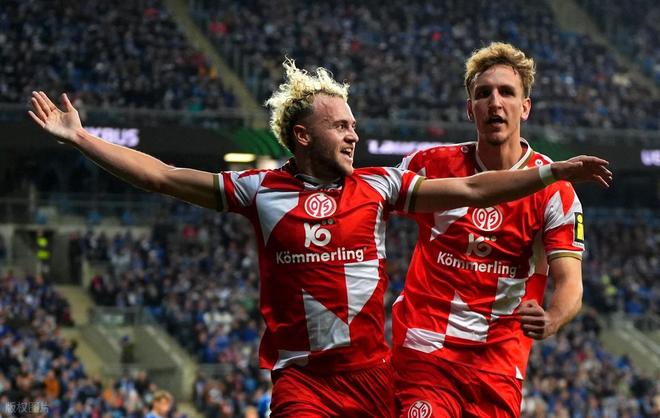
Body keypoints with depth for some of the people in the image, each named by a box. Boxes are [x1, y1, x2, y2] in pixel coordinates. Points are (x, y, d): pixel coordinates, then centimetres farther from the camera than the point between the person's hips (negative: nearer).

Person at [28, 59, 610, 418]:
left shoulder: (377, 187, 8)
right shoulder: (260, 190, 5)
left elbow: (472, 191, 6)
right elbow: (161, 176, 8)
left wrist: (556, 172, 0)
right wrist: (80, 138, 6)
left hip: (371, 371, 2)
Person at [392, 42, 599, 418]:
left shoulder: (554, 189, -2)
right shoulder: (433, 165, 3)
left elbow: (569, 281, -9)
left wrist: (551, 320, -31)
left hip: (500, 358, 0)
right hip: (424, 347, 0)